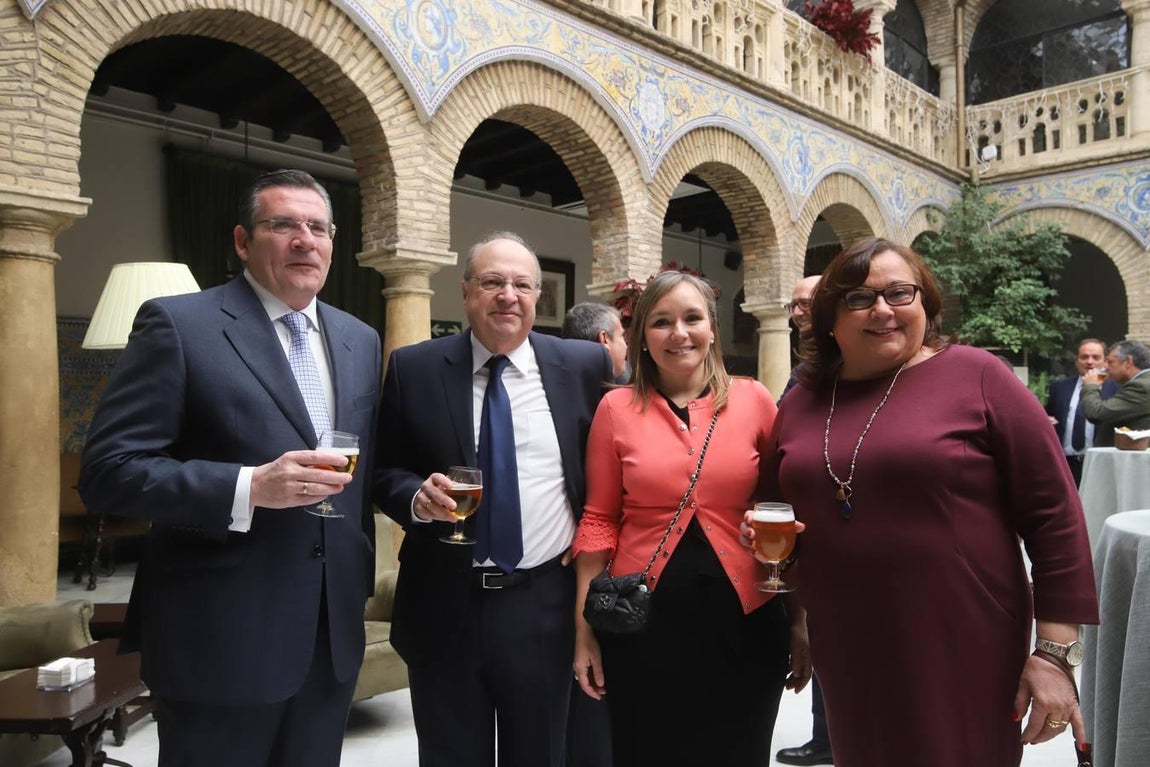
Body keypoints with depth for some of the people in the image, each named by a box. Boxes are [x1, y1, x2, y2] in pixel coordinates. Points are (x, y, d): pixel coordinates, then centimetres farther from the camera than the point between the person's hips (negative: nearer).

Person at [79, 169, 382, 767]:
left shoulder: (359, 339, 9)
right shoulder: (178, 324, -8)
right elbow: (108, 471, -13)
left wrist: (360, 578, 12)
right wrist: (249, 487, -24)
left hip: (333, 633, 6)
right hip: (221, 638, -5)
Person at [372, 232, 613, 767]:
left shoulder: (584, 365, -1)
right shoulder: (413, 368, -2)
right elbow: (385, 470, 3)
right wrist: (417, 496, -18)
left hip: (545, 605, 0)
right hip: (443, 607, 0)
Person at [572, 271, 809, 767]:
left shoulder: (754, 400, -1)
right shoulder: (617, 407, -2)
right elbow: (598, 520, 1)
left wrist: (800, 619, 4)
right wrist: (585, 626, -1)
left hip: (745, 619, 1)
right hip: (643, 620, 0)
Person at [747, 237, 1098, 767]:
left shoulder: (975, 376, -7)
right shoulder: (801, 402, 5)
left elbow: (1053, 511, -7)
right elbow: (775, 511, 18)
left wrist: (1056, 649, -8)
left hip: (963, 651, -4)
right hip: (846, 655, 4)